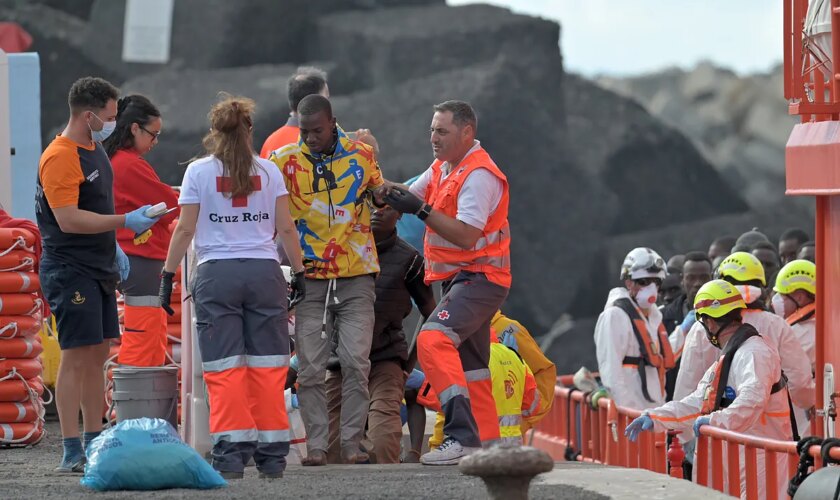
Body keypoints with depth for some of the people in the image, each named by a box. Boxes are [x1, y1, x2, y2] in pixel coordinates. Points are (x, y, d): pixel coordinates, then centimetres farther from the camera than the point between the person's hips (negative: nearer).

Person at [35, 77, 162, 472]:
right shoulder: (60, 158, -17)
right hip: (70, 271, -10)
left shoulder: (94, 149, 15)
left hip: (98, 269, 10)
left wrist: (113, 248, 21)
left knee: (97, 354, 12)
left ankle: (95, 444, 18)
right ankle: (72, 454, -9)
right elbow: (68, 219, -23)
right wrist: (126, 221, -21)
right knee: (76, 357, -10)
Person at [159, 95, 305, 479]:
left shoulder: (199, 171, 2)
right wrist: (299, 271, 14)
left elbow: (185, 229, 0)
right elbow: (286, 228, 6)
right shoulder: (269, 171, 7)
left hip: (216, 274, -2)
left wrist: (168, 275, 6)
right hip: (264, 272, 2)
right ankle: (272, 457, 6)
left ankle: (231, 455, -5)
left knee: (224, 369, -1)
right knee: (268, 367, 5)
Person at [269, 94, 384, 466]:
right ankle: (316, 444, 3)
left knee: (356, 362, -5)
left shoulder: (361, 154, 2)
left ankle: (351, 442, 1)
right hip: (311, 278, 0)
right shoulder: (284, 160, -2)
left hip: (356, 277, 0)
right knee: (311, 368, -3)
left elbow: (380, 194, 23)